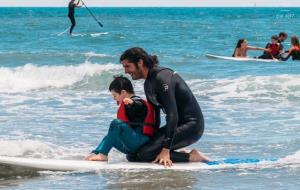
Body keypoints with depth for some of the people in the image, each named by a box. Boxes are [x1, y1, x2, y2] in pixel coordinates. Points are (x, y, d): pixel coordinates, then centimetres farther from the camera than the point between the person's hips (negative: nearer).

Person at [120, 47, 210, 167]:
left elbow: (172, 115, -26)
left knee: (143, 154, -24)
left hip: (191, 126, -10)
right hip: (178, 125, 10)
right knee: (132, 155, 3)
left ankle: (191, 157, -13)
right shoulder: (149, 83, 12)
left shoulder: (162, 77, -20)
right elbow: (154, 119, 19)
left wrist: (166, 150, -30)